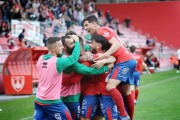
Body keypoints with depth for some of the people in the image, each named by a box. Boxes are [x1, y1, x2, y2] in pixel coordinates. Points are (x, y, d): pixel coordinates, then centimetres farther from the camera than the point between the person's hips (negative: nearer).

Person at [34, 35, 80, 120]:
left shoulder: (40, 59, 2)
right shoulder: (57, 62, -18)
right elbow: (74, 57, -7)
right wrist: (76, 41, 6)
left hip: (39, 100, 7)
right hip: (52, 102, -7)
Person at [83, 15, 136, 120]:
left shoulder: (101, 31, -6)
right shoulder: (106, 30, 21)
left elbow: (117, 44, -19)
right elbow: (122, 44, 23)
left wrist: (105, 56, -30)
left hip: (124, 61, -10)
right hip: (130, 60, 10)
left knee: (110, 87, -19)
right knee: (127, 92, 12)